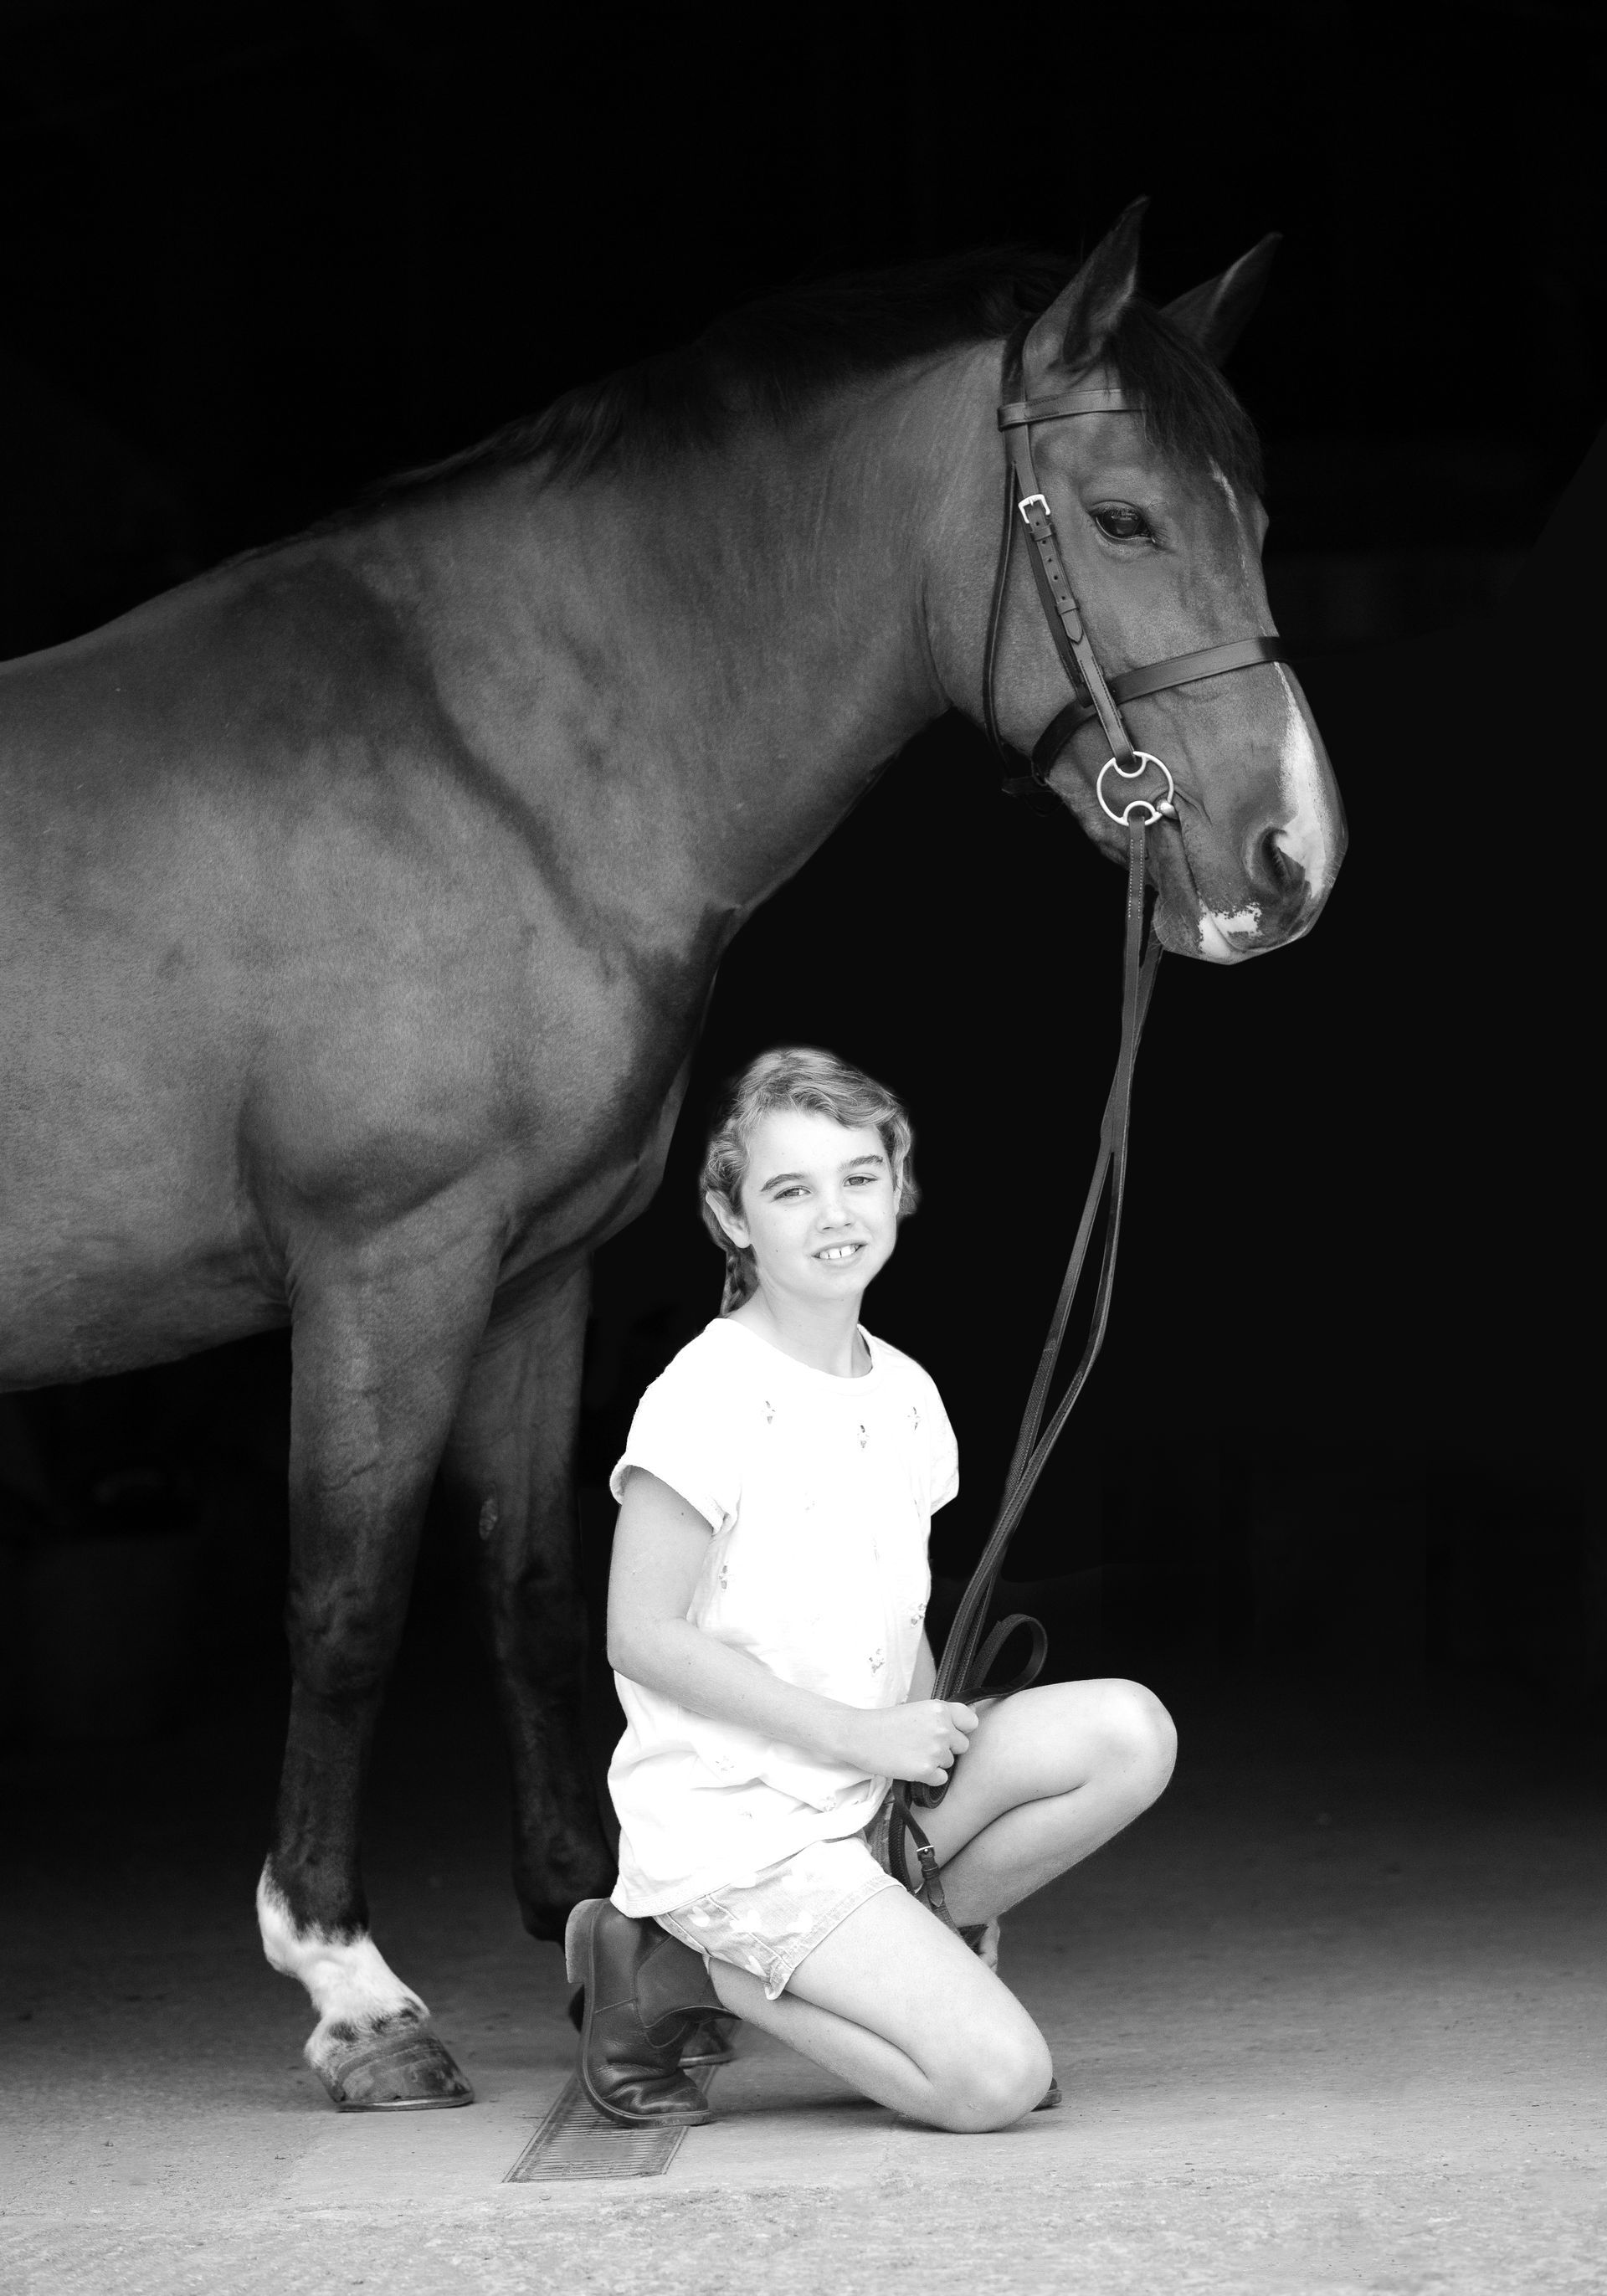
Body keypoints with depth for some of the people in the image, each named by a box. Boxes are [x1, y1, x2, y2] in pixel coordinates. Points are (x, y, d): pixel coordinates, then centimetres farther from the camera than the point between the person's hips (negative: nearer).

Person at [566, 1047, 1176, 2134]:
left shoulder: (906, 1395, 8)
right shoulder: (707, 1399, -14)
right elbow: (642, 1638, -16)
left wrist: (932, 1737, -3)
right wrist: (856, 1733, -16)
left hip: (865, 1794, 7)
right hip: (731, 1827, -7)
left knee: (1128, 1732, -12)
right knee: (997, 2081, -18)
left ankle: (902, 1937, -1)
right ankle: (672, 1976, -1)